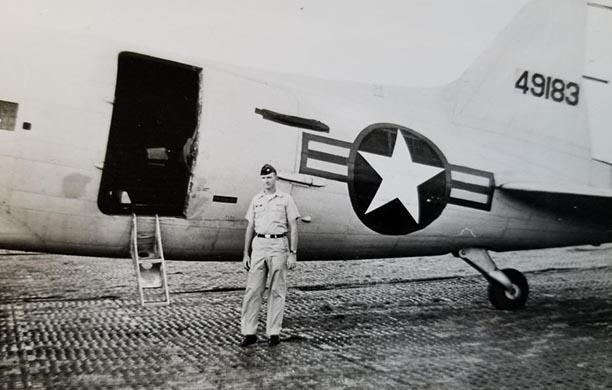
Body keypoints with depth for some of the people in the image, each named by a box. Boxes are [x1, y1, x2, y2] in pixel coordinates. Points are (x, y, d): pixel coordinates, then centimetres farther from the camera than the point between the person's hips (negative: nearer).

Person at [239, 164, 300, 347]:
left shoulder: (286, 199, 3)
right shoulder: (255, 200, 13)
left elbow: (293, 228, 1)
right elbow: (250, 227, 15)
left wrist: (293, 254, -6)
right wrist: (246, 254, 10)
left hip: (278, 246, -3)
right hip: (258, 245, 3)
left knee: (277, 291, 2)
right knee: (253, 289, -1)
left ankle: (273, 332, 9)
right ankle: (249, 332, 4)